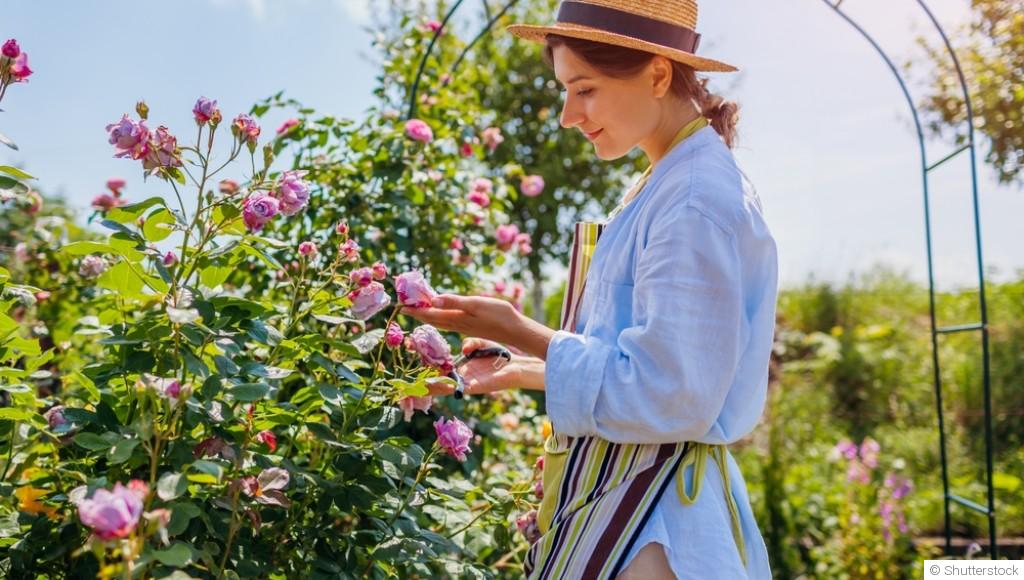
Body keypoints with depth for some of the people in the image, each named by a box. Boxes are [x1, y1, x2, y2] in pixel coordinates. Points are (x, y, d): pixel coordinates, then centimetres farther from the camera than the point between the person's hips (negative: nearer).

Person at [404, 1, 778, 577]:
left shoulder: (695, 198, -20)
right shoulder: (667, 185, 9)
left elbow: (665, 395, -23)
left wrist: (521, 334, -17)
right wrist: (525, 364, 8)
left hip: (650, 520, -9)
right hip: (618, 496, 9)